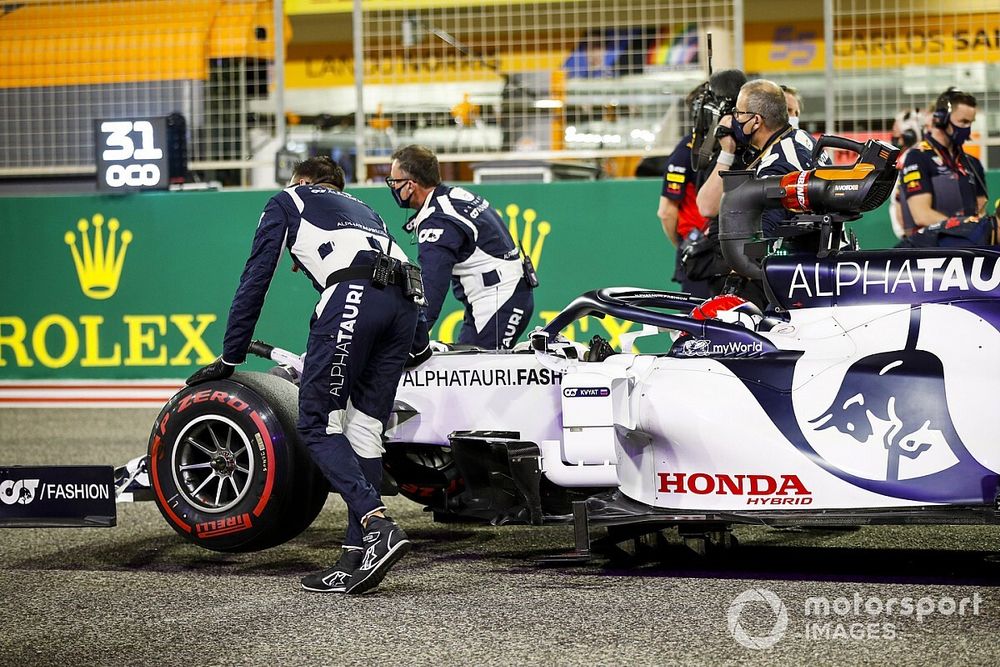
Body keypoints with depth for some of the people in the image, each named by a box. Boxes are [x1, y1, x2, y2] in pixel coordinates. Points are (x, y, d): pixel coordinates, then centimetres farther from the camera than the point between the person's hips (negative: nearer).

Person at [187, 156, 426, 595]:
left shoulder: (286, 201, 26)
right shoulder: (359, 208, 40)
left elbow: (255, 279, 21)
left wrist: (229, 358, 24)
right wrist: (419, 345, 55)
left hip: (351, 294, -6)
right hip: (404, 302, 6)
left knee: (317, 426, -4)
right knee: (363, 430, 5)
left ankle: (377, 525, -21)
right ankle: (357, 556, -2)